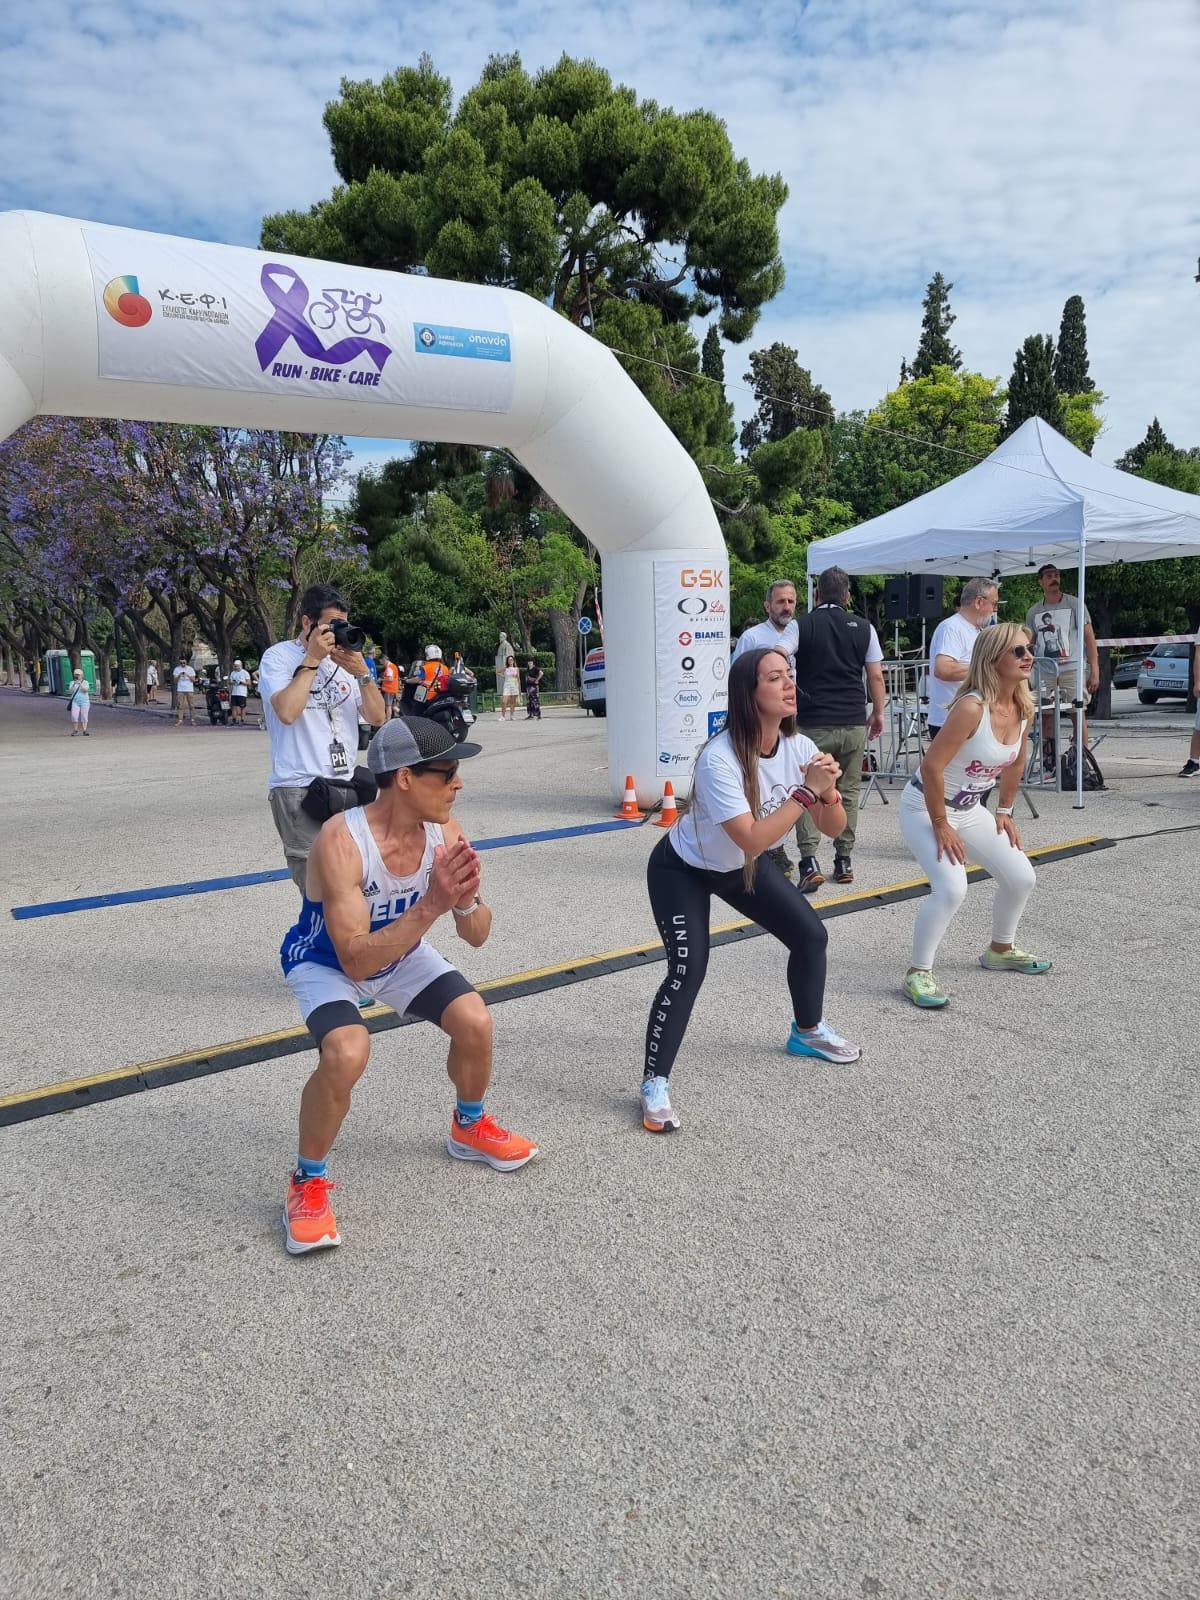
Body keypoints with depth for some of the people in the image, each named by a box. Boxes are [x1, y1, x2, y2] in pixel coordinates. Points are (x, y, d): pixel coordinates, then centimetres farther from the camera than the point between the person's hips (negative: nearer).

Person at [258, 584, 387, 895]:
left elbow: (377, 718, 8)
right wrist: (312, 659, -11)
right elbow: (287, 712, -18)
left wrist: (362, 673, -7)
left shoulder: (344, 658, 14)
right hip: (299, 789, -5)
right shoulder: (278, 657, 0)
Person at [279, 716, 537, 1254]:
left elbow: (477, 936, -13)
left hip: (401, 951, 5)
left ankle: (469, 1127, 25)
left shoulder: (445, 832, -20)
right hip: (325, 962, -5)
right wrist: (430, 906, -47)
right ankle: (308, 1183, -4)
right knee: (347, 1052, -31)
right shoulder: (342, 842, -37)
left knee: (475, 1022, -8)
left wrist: (466, 902, -36)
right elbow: (356, 961, -38)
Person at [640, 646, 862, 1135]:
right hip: (682, 870, -7)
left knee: (811, 935, 7)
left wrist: (828, 791, -31)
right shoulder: (719, 759, -35)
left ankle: (807, 1031, 35)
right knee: (688, 969, -22)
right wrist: (806, 791, -38)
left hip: (743, 867, 7)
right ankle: (654, 1084, -5)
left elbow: (833, 829, -10)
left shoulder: (798, 747, -15)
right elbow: (752, 840, -40)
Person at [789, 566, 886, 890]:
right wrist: (878, 713, 16)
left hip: (813, 724, -2)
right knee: (849, 792, 12)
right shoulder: (864, 628, 5)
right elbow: (876, 676, 6)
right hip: (854, 724, 2)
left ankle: (809, 862, -9)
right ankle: (844, 861, 14)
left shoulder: (802, 626, -2)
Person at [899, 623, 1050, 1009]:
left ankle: (1000, 951, 35)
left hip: (970, 809, 8)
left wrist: (1004, 811, 13)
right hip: (925, 807, -8)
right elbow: (932, 767, -28)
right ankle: (918, 974, -9)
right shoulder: (972, 707, -28)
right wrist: (940, 826, -21)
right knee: (951, 888, -25)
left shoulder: (1024, 708, -4)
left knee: (1021, 877, 10)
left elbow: (1016, 763, 13)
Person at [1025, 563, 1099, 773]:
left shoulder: (1074, 604, 5)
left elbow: (1089, 637, 2)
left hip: (1071, 669, -3)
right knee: (1046, 717, 3)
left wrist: (1094, 670, -6)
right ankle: (1048, 765, 9)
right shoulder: (1033, 612, 14)